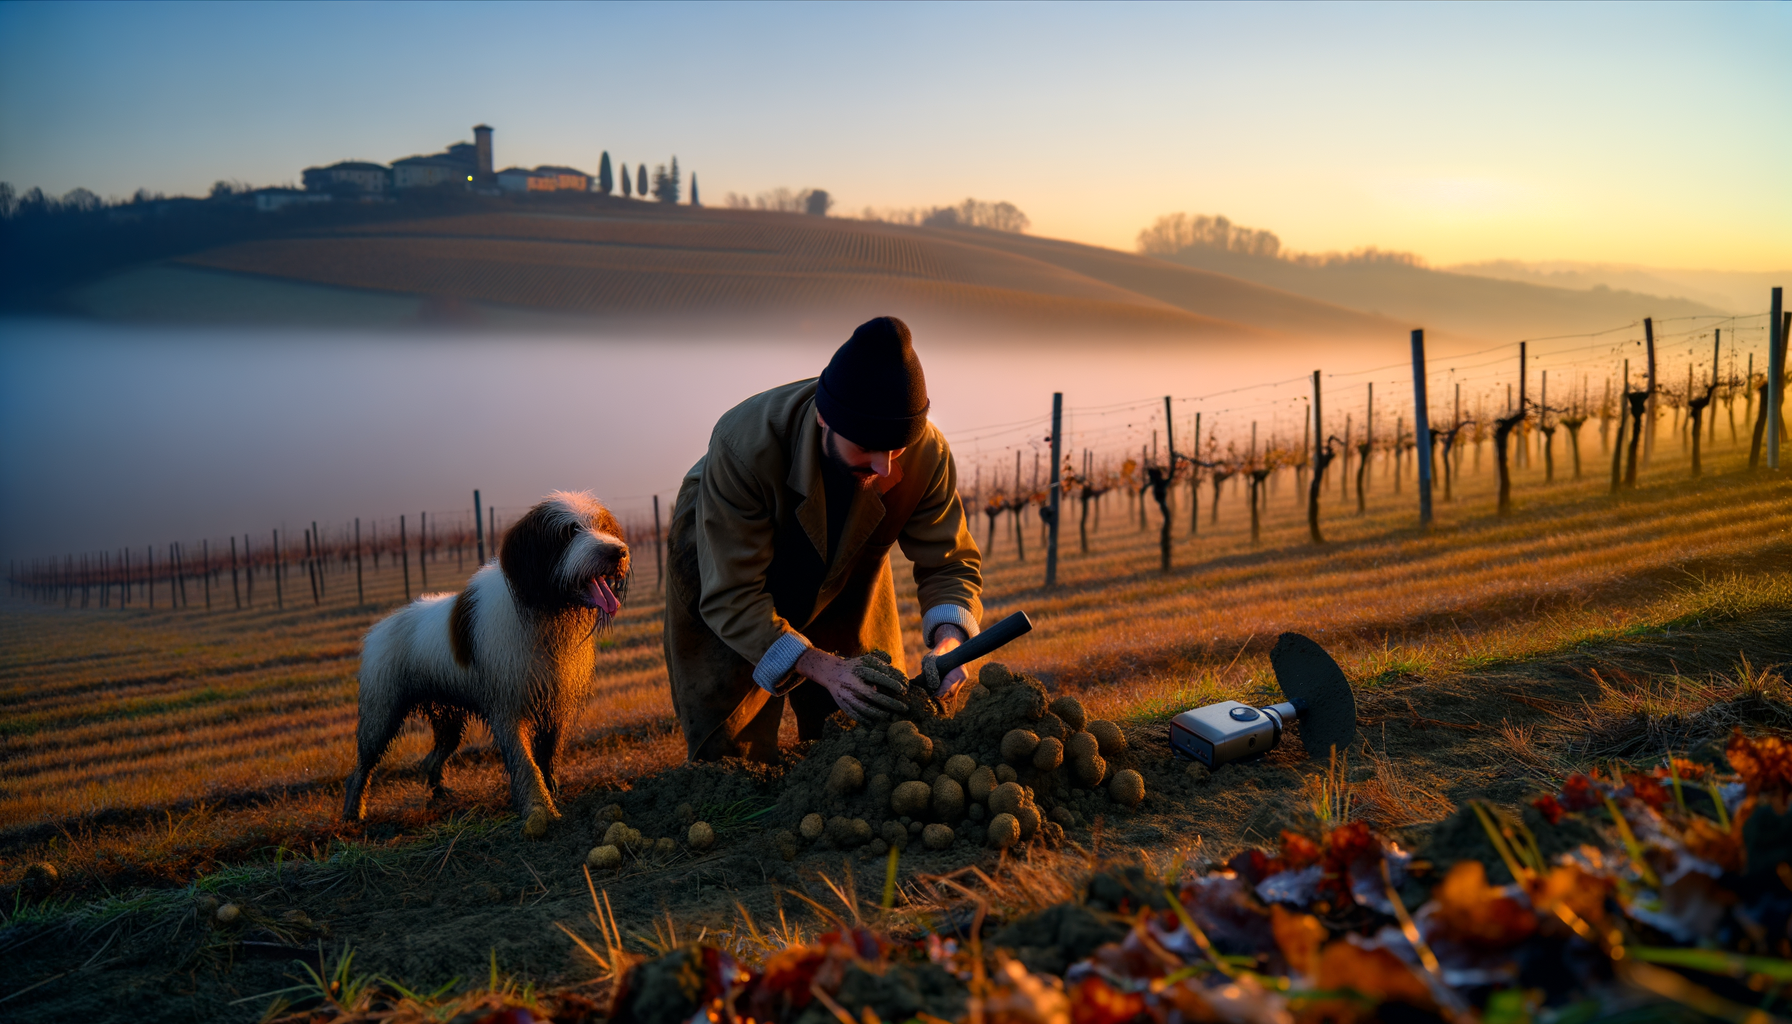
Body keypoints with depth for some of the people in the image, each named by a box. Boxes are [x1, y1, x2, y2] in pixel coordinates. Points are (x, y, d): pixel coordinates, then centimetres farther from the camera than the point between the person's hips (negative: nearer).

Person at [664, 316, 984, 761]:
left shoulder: (926, 453, -30)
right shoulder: (744, 443, -41)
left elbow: (949, 563, -16)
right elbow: (730, 597, -38)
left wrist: (948, 642, -38)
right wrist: (824, 668, -50)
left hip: (844, 584, 3)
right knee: (733, 756, -2)